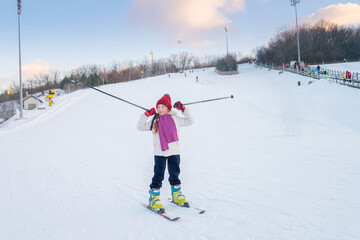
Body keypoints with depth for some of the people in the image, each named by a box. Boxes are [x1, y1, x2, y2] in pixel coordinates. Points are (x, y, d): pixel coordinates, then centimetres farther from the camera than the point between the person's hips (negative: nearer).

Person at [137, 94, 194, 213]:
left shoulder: (175, 119, 9)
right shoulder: (155, 121, 8)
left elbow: (190, 121, 9)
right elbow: (140, 127, 6)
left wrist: (183, 109, 2)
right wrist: (146, 114, -2)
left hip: (174, 151, 1)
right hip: (159, 153, -1)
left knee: (174, 174, 13)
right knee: (158, 175, 0)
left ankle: (177, 195, 31)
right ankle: (154, 198, 12)